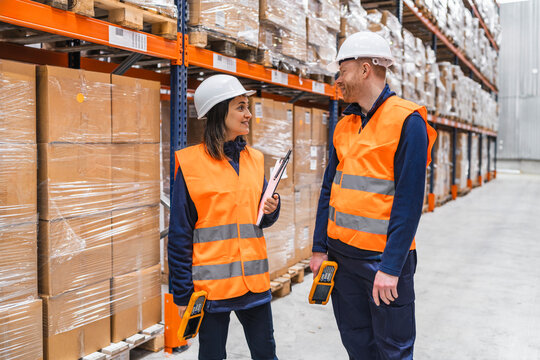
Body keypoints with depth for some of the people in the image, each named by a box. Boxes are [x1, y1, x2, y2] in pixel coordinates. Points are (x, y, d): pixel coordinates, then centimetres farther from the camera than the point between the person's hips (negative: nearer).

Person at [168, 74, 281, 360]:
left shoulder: (254, 159, 8)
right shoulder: (191, 163, -7)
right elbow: (179, 234, -5)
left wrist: (271, 209, -5)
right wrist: (182, 293, -6)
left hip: (254, 281, 5)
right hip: (211, 283, -4)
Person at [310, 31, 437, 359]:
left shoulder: (407, 121, -11)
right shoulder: (345, 126, 10)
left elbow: (409, 200, -16)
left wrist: (391, 266, -19)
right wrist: (320, 247, 9)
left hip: (384, 256, -6)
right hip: (341, 253, 6)